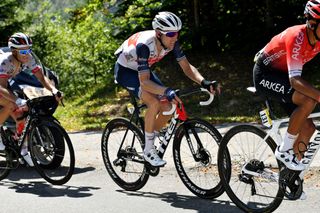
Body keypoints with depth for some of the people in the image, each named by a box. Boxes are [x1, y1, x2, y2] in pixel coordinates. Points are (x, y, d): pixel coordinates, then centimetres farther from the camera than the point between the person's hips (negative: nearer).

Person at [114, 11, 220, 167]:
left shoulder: (172, 42, -20)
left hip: (142, 70, 7)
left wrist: (204, 82, -33)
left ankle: (149, 143, 12)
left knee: (168, 107, -9)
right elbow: (144, 82, -43)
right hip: (125, 71, -7)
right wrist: (166, 91, -58)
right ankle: (148, 151, -14)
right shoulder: (144, 45, -38)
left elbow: (187, 67, -15)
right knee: (154, 103, -29)